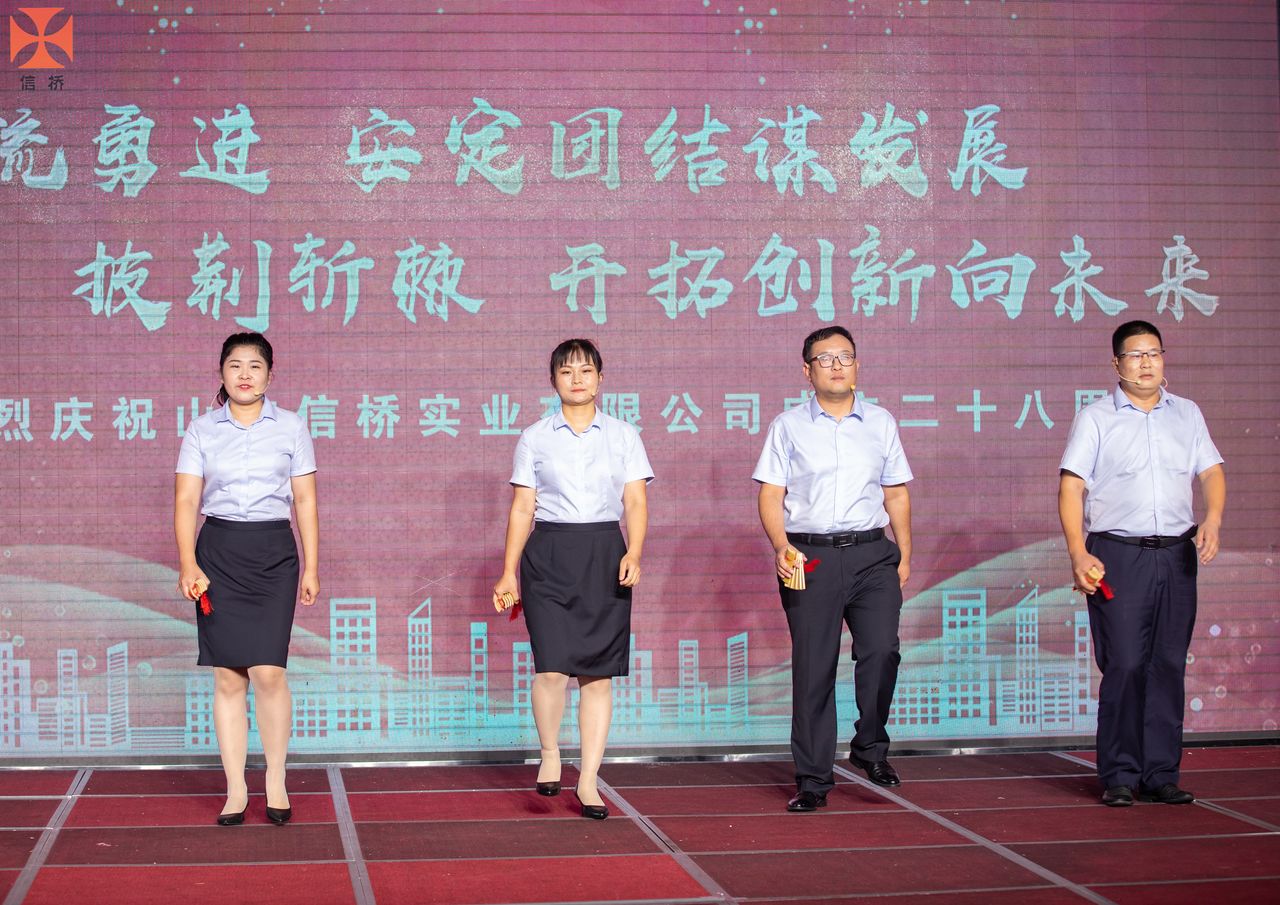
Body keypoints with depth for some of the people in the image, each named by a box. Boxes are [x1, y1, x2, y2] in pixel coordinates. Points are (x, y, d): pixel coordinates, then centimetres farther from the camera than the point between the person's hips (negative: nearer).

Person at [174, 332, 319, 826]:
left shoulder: (291, 427, 7)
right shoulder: (202, 430, 7)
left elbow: (305, 501, 7)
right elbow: (186, 501, 2)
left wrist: (311, 567, 2)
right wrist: (187, 564, -10)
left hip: (273, 553, -1)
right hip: (218, 553, 1)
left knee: (268, 671, -10)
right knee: (227, 677, 0)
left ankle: (276, 778, 8)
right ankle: (235, 789, 8)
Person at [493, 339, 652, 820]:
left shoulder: (623, 436, 9)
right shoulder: (535, 438, 8)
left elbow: (636, 502, 3)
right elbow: (522, 509, 8)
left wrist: (634, 554, -13)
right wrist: (508, 573, 3)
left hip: (604, 555, 1)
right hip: (549, 555, -1)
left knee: (598, 674, 1)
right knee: (552, 667, -13)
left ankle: (588, 780, 9)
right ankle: (549, 752, 13)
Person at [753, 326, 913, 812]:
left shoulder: (881, 423, 14)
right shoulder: (788, 426, 7)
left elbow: (896, 495, 16)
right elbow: (771, 494, 2)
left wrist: (905, 554, 10)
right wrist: (781, 546, -13)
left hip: (872, 554, 1)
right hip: (809, 557, -1)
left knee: (881, 650, -15)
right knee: (812, 668, 0)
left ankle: (870, 745, 9)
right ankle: (813, 779, 8)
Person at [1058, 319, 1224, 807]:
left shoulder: (1187, 414, 16)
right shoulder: (1095, 418, 4)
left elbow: (1211, 471, 12)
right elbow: (1071, 486, -2)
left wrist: (1212, 519, -9)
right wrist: (1078, 552, -14)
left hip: (1177, 554, 4)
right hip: (1117, 553, -4)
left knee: (1169, 666, 3)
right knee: (1125, 665, -7)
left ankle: (1161, 774, 9)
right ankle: (1119, 776, 0)